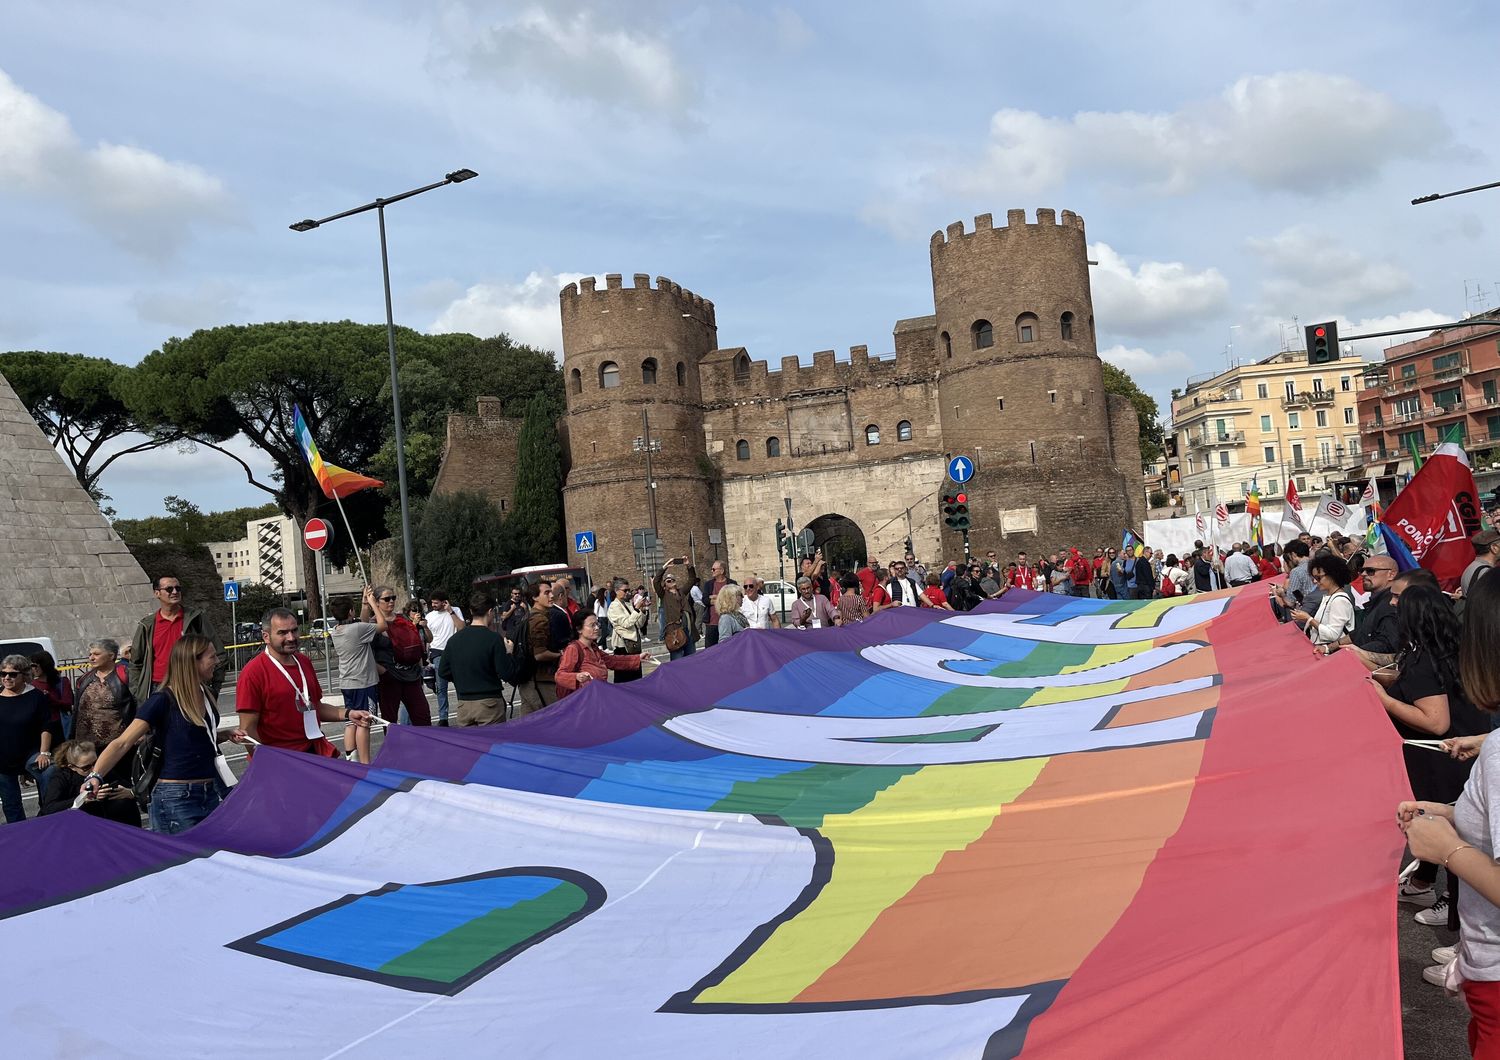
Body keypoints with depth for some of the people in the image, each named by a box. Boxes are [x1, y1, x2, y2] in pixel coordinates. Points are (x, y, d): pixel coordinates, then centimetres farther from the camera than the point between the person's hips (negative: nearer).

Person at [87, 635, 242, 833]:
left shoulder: (208, 694, 8)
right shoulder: (163, 700, -11)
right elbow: (122, 743, -16)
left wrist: (228, 735, 7)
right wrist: (95, 776, -30)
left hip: (214, 792, 6)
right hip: (177, 798, -6)